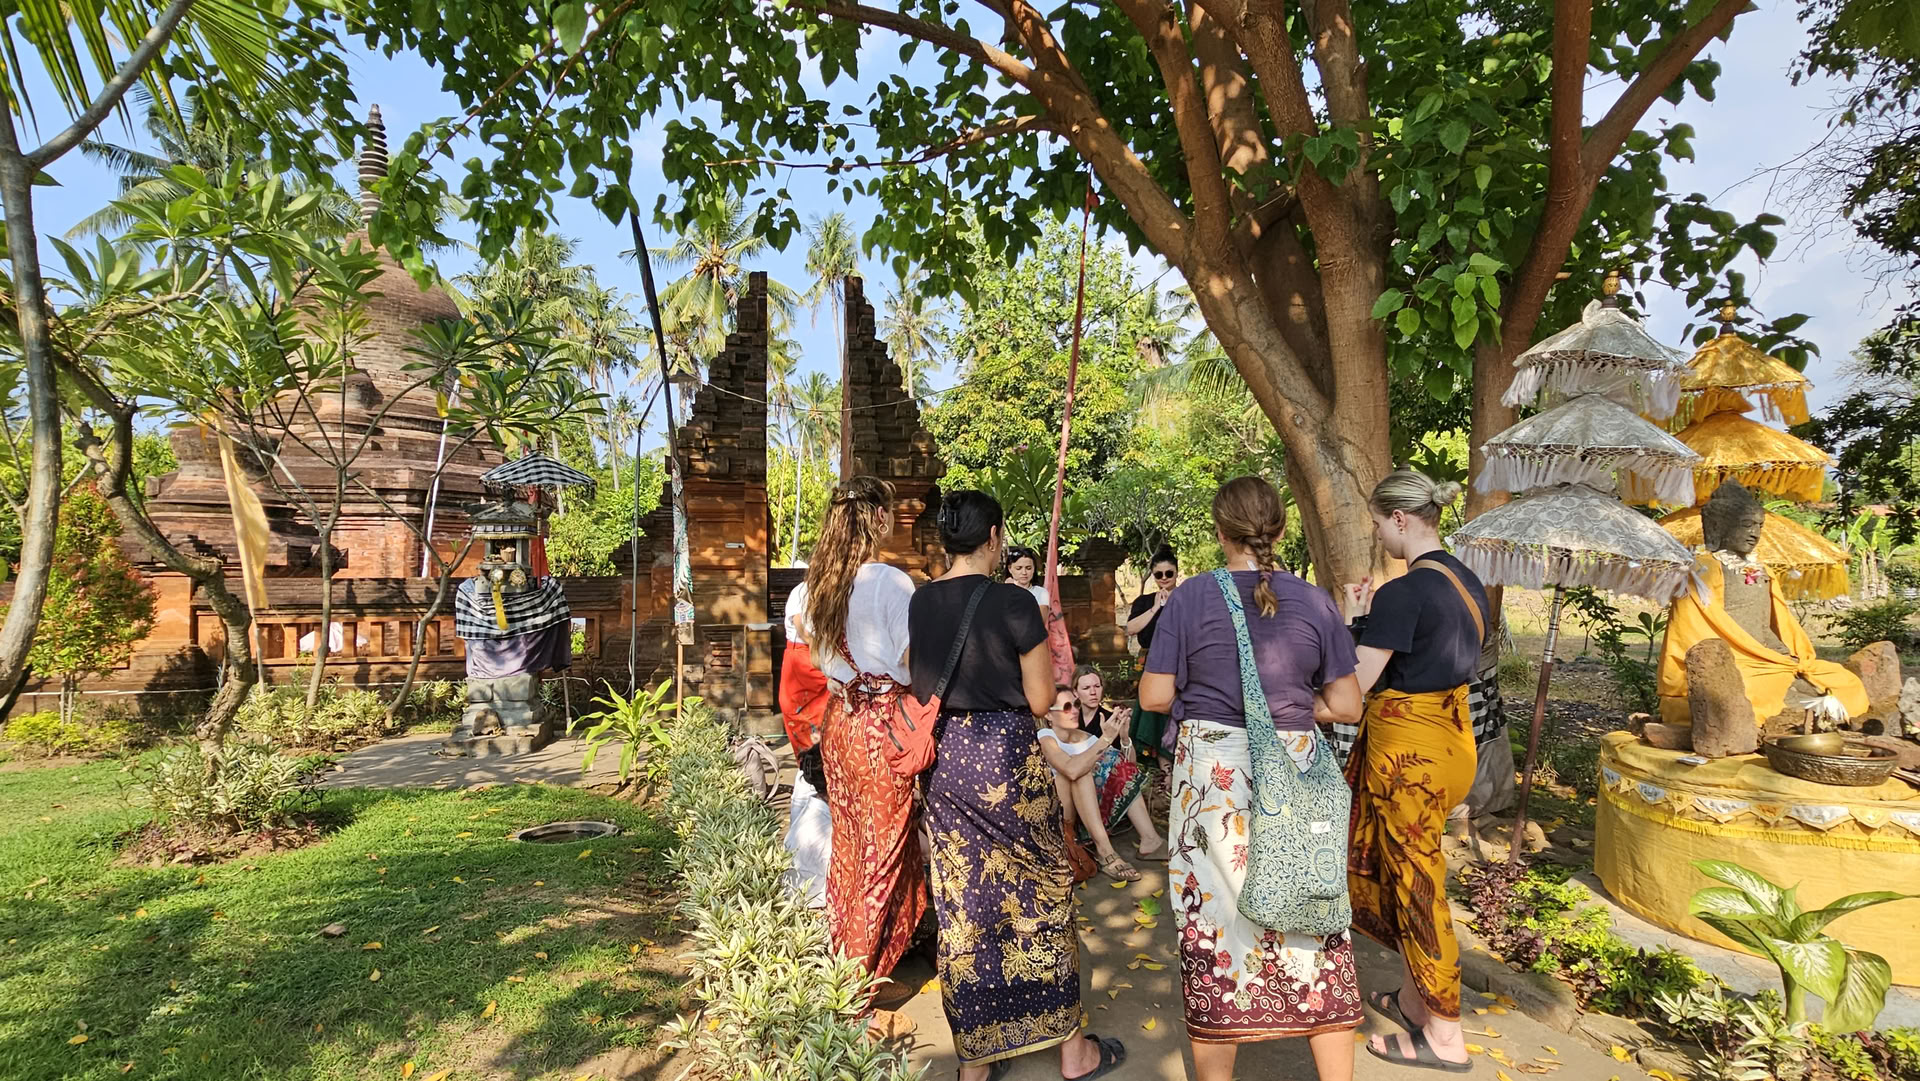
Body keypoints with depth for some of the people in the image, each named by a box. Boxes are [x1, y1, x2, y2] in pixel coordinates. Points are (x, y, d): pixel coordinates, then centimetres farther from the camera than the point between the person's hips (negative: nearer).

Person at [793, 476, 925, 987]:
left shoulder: (818, 582, 5)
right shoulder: (891, 582, -17)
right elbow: (914, 656, -15)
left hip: (839, 716, 7)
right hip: (884, 720, -7)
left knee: (848, 840, 20)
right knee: (885, 844, 5)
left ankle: (841, 948, 35)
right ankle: (865, 966, 14)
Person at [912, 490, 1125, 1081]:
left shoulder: (919, 603, 2)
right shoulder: (1013, 602, -15)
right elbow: (1040, 699, -10)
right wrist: (1045, 651, 6)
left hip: (945, 759, 5)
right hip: (1007, 756, -5)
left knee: (963, 904, 14)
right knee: (1041, 893, 13)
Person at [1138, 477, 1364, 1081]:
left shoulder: (1191, 597, -8)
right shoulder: (1314, 602, -2)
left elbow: (1154, 696, -8)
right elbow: (1346, 706, 1)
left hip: (1212, 777, -1)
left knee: (1215, 920, 10)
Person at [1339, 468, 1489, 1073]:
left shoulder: (1402, 593, -21)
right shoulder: (1468, 582, 6)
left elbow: (1353, 686, -21)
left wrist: (1354, 619, -8)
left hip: (1406, 746, -9)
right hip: (1455, 735, 9)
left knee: (1414, 882, 5)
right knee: (1411, 871, 21)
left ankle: (1444, 1038, 19)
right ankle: (1413, 1000, 35)